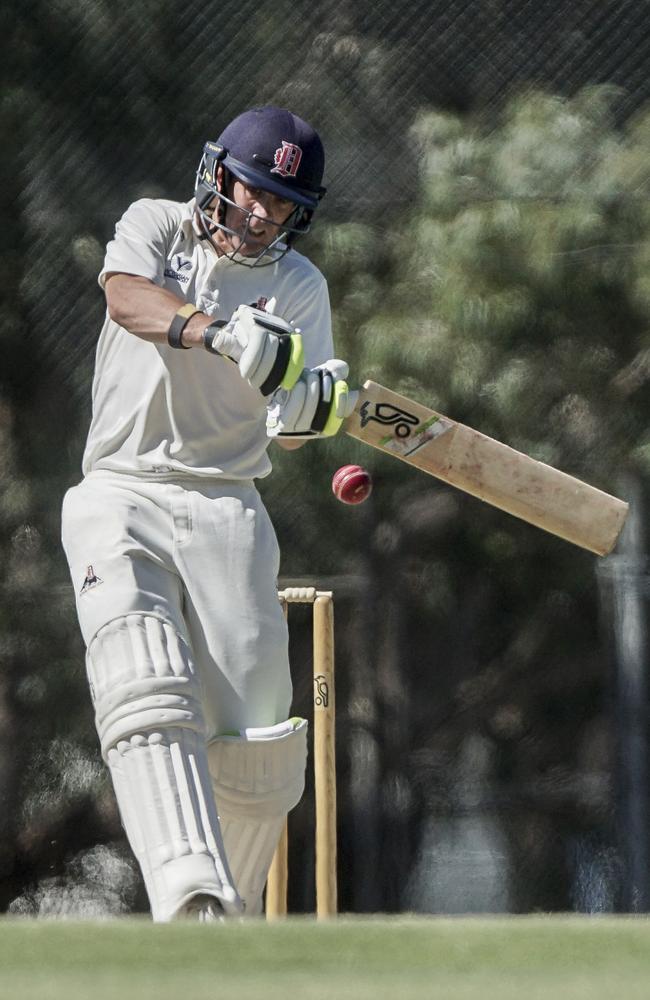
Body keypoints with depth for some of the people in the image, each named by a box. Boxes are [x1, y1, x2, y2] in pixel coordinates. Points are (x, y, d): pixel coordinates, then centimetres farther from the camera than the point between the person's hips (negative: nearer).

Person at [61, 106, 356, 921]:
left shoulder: (299, 287, 8)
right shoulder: (156, 226, 6)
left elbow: (288, 430, 0)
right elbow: (127, 297, -19)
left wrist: (316, 410, -25)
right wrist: (219, 331, -38)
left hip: (224, 509, 2)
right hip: (120, 495, -2)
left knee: (256, 745, -8)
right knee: (147, 692, -24)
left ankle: (234, 913, 12)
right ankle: (192, 901, -40)